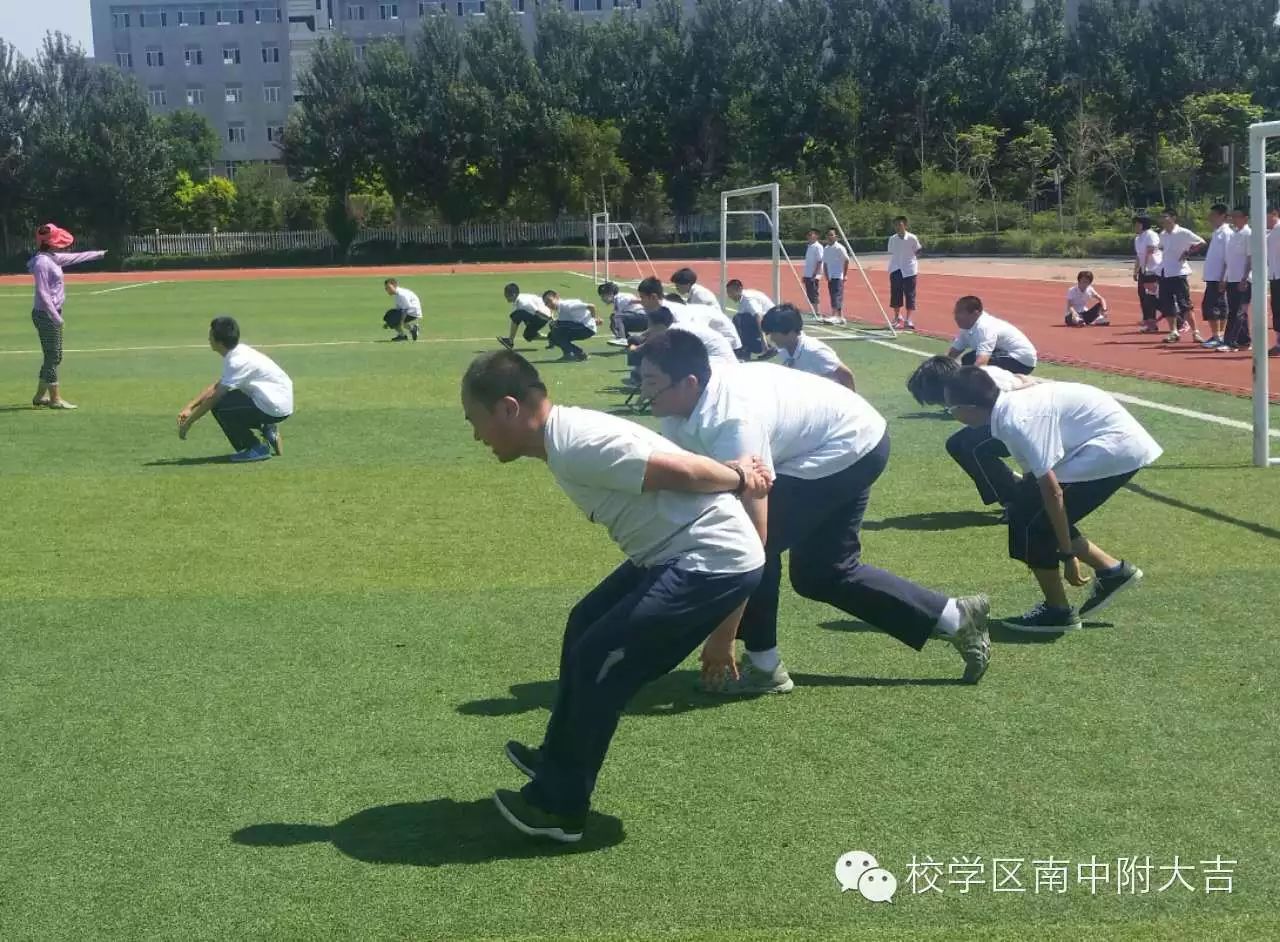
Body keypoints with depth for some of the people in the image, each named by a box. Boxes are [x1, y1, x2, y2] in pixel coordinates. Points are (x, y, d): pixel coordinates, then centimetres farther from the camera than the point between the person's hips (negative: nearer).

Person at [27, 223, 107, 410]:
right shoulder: (42, 262, -17)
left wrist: (98, 254, 37)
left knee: (54, 357, 15)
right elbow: (42, 293, -21)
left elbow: (74, 258, 27)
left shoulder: (53, 258, 10)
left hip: (53, 313, 10)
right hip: (45, 314, -10)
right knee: (53, 357, -4)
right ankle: (55, 399, 3)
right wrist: (55, 316, -23)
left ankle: (40, 396, 23)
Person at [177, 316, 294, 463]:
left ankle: (257, 448, -6)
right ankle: (268, 431, 15)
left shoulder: (238, 361, -20)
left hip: (275, 407, -10)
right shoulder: (238, 353, 8)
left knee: (219, 406, -15)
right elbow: (216, 386, 15)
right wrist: (189, 407, 9)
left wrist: (188, 422, -8)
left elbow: (214, 397, -17)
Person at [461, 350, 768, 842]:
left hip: (713, 562, -10)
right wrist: (735, 474, 4)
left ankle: (558, 806, 8)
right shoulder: (568, 435, 8)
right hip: (677, 551, 10)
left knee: (598, 661, -5)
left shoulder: (575, 446, -23)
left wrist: (736, 481, -9)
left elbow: (678, 470, -24)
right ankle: (558, 761, 35)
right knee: (583, 628, 20)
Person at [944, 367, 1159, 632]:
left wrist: (1067, 554, -17)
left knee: (1031, 523, -6)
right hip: (1117, 443, 9)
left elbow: (1052, 492, -24)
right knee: (1027, 510, 12)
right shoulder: (1011, 407, 5)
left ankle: (1058, 612, 9)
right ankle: (1112, 570, 20)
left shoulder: (1016, 421, -24)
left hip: (1115, 450, -9)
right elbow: (1036, 474, 16)